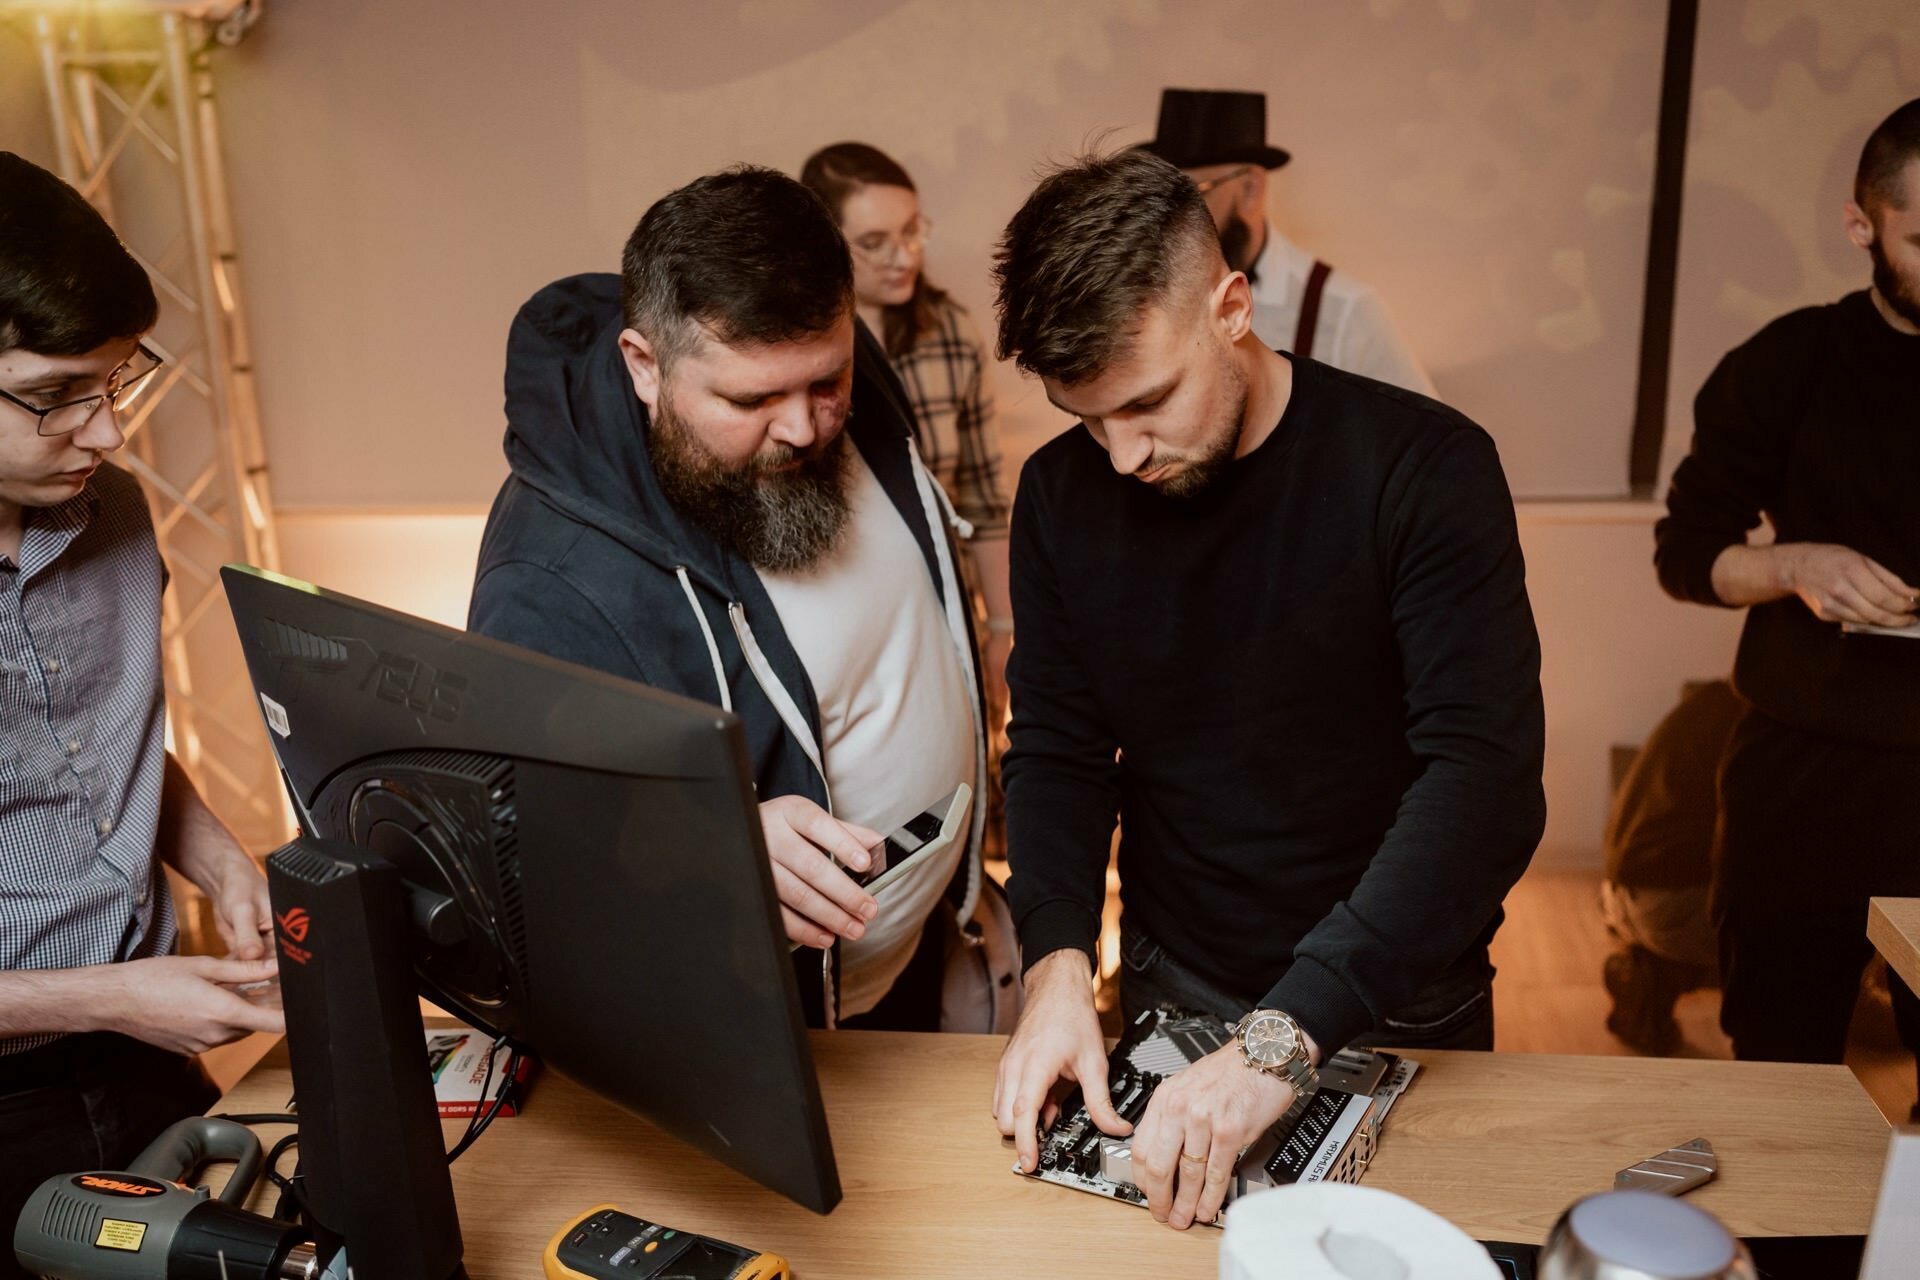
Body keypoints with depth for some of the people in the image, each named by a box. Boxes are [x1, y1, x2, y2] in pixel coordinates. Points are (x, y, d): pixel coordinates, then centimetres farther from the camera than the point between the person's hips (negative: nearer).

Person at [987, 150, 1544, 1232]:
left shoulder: (1422, 467, -21)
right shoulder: (1062, 494, -7)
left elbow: (1489, 779, -28)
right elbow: (1057, 751, -3)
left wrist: (1285, 1039, -35)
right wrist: (1060, 960, -20)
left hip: (1396, 1006, -2)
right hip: (1173, 996, 3)